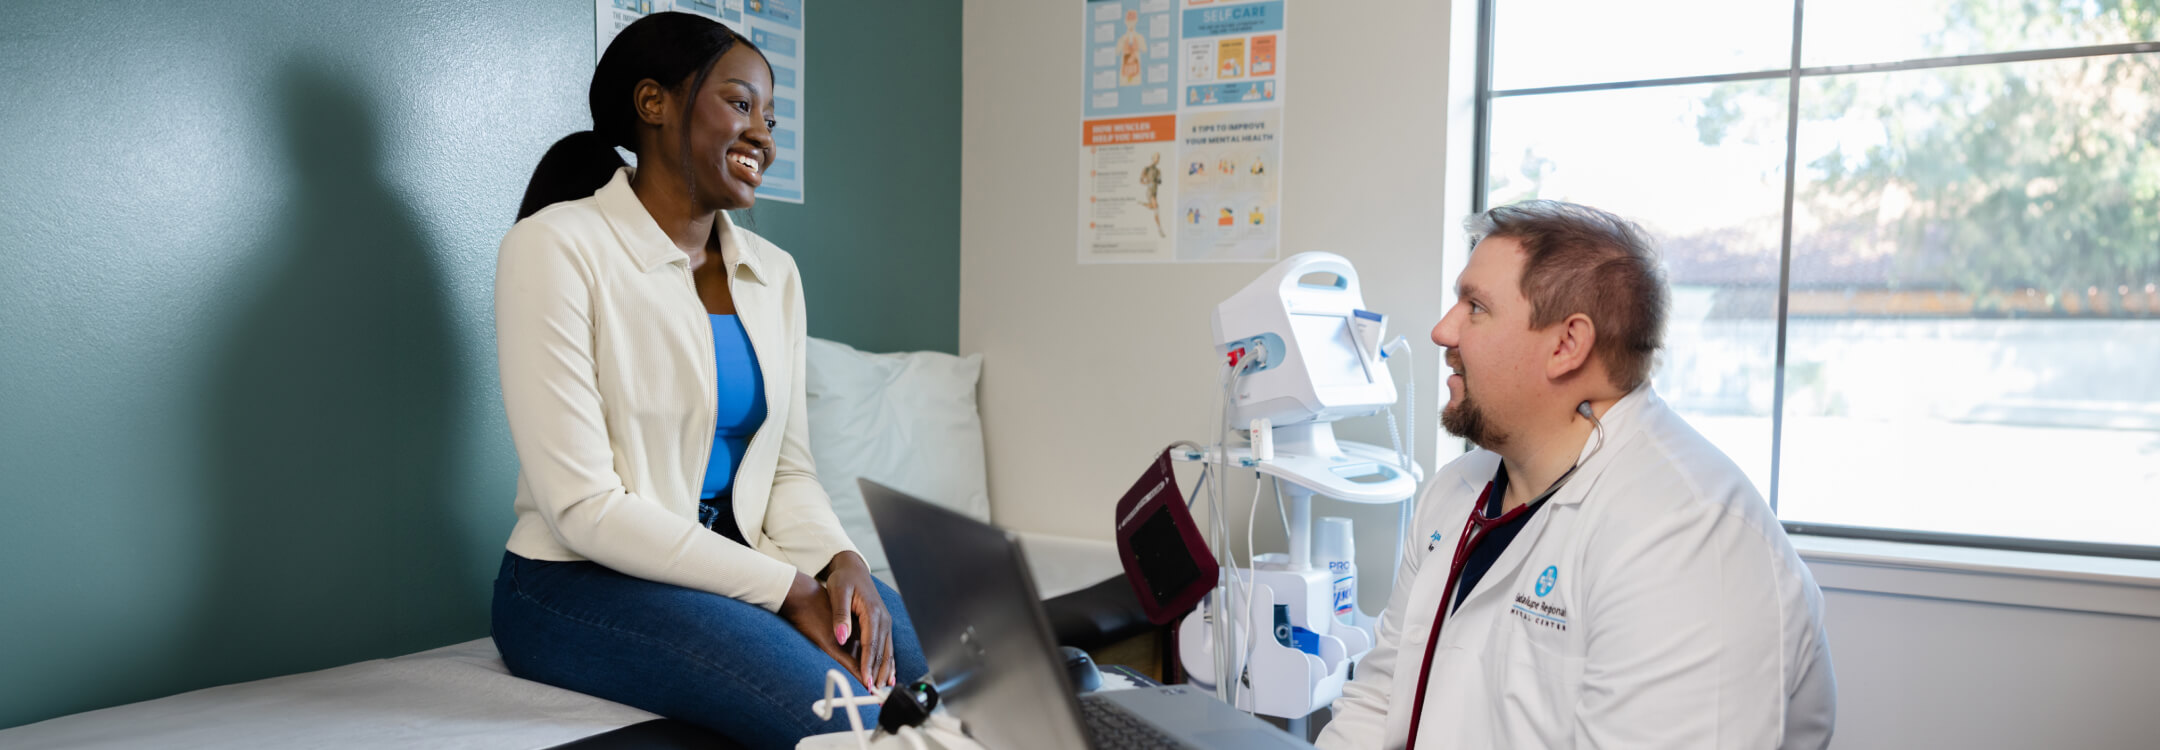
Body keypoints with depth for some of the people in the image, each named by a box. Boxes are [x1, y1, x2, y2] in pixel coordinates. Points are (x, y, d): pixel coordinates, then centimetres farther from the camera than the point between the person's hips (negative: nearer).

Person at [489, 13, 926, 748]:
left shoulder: (774, 273, 9)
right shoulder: (556, 247, -10)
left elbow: (789, 471, 10)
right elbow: (584, 507, -17)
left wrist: (838, 561, -12)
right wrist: (787, 590, -19)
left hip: (739, 570, 6)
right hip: (582, 583, -6)